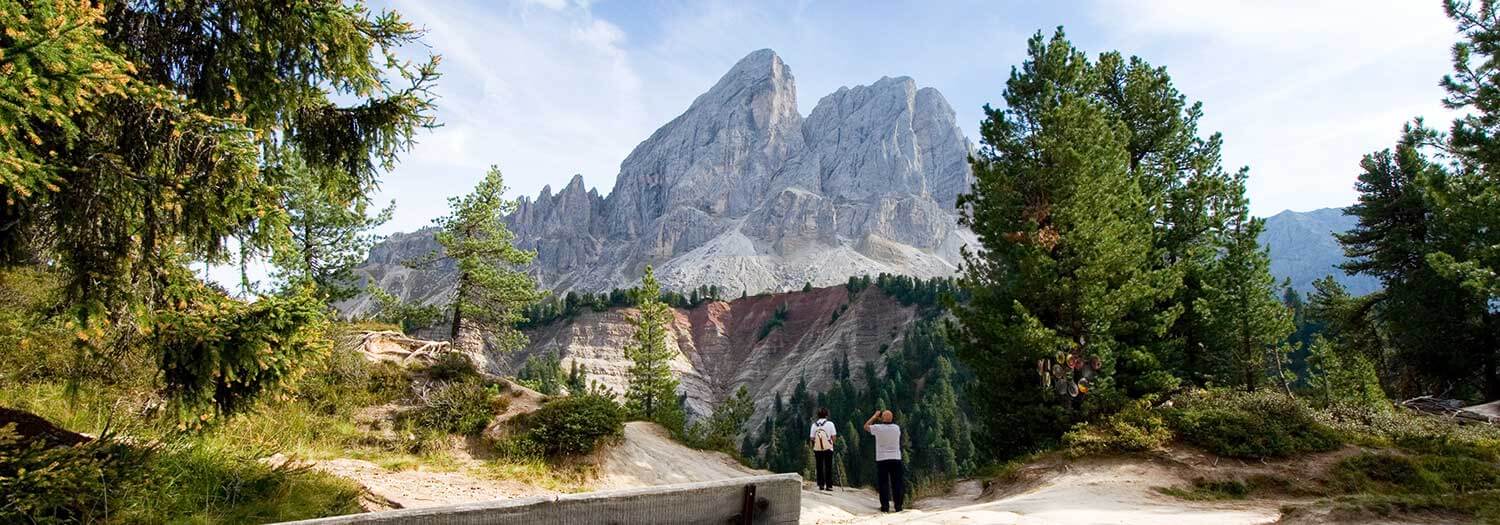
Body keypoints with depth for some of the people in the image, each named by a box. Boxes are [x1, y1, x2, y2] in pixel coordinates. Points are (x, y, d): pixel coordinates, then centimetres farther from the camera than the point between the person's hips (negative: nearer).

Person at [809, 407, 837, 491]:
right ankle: (829, 485, 3)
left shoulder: (814, 425, 0)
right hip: (828, 448, -2)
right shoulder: (830, 424, -5)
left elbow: (811, 438, -1)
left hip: (817, 449, 2)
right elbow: (834, 437, -8)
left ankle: (821, 485, 7)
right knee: (828, 467, 5)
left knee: (819, 467, 9)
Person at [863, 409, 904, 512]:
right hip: (896, 459, 2)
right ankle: (898, 506, 8)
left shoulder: (878, 428, -9)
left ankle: (885, 506, 4)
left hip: (882, 460, -2)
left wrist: (875, 416, 14)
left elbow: (866, 426, 9)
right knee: (897, 483, 6)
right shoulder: (897, 428, -2)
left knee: (883, 483, 4)